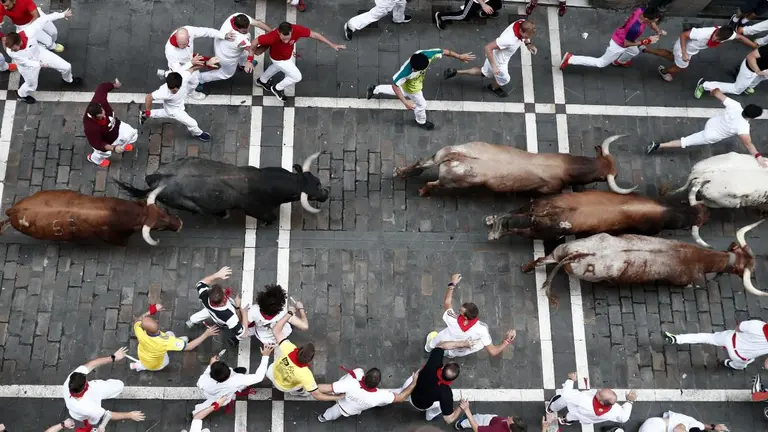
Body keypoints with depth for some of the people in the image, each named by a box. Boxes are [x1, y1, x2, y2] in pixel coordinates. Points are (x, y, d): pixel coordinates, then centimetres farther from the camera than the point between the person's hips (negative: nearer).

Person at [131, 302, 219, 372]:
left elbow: (138, 321, -13)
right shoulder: (165, 341, -45)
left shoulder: (140, 331, -37)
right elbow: (189, 347, -35)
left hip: (143, 358, 2)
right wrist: (206, 334, -32)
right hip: (156, 365, -2)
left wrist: (152, 310, -17)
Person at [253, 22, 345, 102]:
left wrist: (332, 45, -18)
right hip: (279, 59, -5)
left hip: (289, 53, 5)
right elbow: (255, 42, -34)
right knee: (296, 77, 4)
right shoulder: (273, 36, -48)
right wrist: (254, 51, -11)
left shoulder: (296, 29, -39)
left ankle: (262, 80, 65)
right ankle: (277, 88, 33)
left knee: (278, 67, 34)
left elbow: (314, 34, -24)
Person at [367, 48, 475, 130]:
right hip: (411, 88, -6)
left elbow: (443, 51, -22)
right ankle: (421, 122, 54)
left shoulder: (426, 54, -38)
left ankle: (375, 89, 48)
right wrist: (405, 102, -40)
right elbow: (395, 85, -36)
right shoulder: (406, 72, -49)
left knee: (403, 92, 36)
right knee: (421, 105, 19)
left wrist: (459, 56, -12)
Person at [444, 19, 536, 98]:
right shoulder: (508, 39, -44)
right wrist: (494, 66, -31)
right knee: (504, 80, 22)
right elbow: (488, 48, -35)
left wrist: (528, 44, -7)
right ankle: (494, 88, 58)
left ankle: (455, 72, 39)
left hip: (496, 55, 8)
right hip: (498, 61, -8)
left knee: (485, 72, 31)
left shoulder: (523, 23, -22)